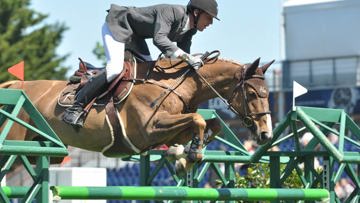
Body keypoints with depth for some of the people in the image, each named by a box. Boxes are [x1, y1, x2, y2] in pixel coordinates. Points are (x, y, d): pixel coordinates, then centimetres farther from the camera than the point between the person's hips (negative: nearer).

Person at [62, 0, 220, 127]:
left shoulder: (190, 30, -4)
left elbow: (182, 58, 5)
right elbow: (159, 39, -45)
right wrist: (186, 57, -51)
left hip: (135, 37, 10)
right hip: (117, 25, -10)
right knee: (115, 69, -24)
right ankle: (76, 107, -20)